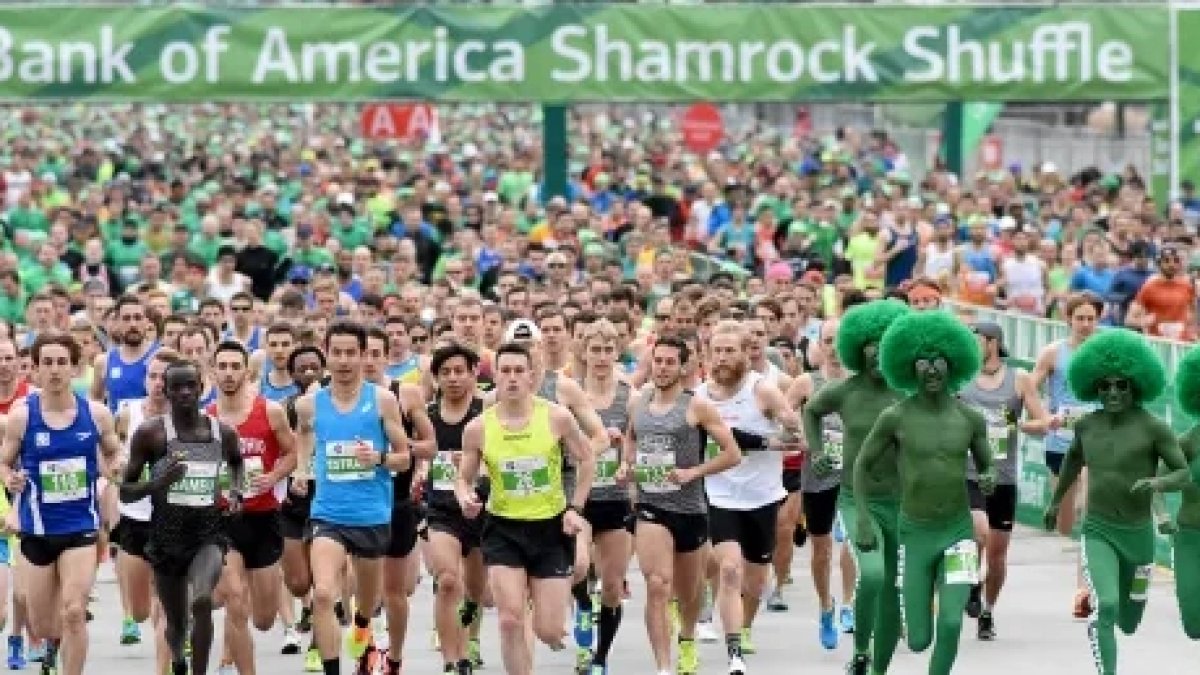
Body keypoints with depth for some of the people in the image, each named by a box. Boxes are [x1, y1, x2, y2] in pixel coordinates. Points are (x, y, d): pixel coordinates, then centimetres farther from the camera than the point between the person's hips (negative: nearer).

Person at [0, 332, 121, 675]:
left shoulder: (96, 414, -4)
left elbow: (113, 455, 14)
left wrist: (115, 473, -6)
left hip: (81, 527, -1)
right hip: (37, 529, 1)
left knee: (73, 612, -16)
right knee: (41, 626, 12)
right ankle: (55, 644, 49)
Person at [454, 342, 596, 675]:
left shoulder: (557, 417, -9)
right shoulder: (477, 428, -7)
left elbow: (586, 460, 5)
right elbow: (464, 478, 6)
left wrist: (575, 508, -2)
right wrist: (465, 499, -16)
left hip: (551, 527, 0)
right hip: (504, 528, 0)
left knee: (548, 632, -1)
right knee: (510, 620, -13)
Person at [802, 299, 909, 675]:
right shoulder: (845, 391, -3)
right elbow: (812, 410, 18)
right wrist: (817, 451, 8)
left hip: (902, 501, 1)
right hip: (858, 498, -1)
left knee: (892, 589, 8)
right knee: (872, 574, -25)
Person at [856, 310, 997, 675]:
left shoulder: (970, 418, -3)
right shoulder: (895, 417, -8)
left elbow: (987, 465, 11)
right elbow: (862, 465, 3)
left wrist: (989, 478, -13)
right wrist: (864, 520, -6)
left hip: (957, 532, 1)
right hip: (914, 534, -1)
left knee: (951, 624, -19)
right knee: (918, 641, 2)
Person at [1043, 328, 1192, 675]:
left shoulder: (1154, 428, -12)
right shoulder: (1087, 424, 0)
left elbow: (1184, 474, -8)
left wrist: (1157, 483, -29)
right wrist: (1055, 500, 32)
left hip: (1138, 534, -1)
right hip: (1097, 532, 1)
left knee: (1128, 625, 19)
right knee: (1104, 608, -26)